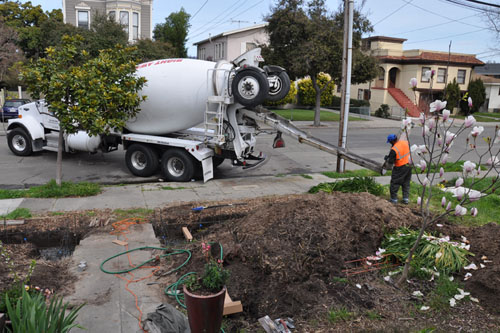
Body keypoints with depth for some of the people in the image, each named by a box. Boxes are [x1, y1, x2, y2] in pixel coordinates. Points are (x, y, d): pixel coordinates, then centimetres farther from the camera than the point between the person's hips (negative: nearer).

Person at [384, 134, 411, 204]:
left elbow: (390, 162, -18)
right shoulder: (405, 142, -4)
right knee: (406, 183, 16)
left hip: (400, 168, -7)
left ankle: (394, 199, 12)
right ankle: (406, 198, 19)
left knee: (395, 183, 7)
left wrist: (386, 159, 5)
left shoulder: (394, 150, -24)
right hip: (409, 165, 7)